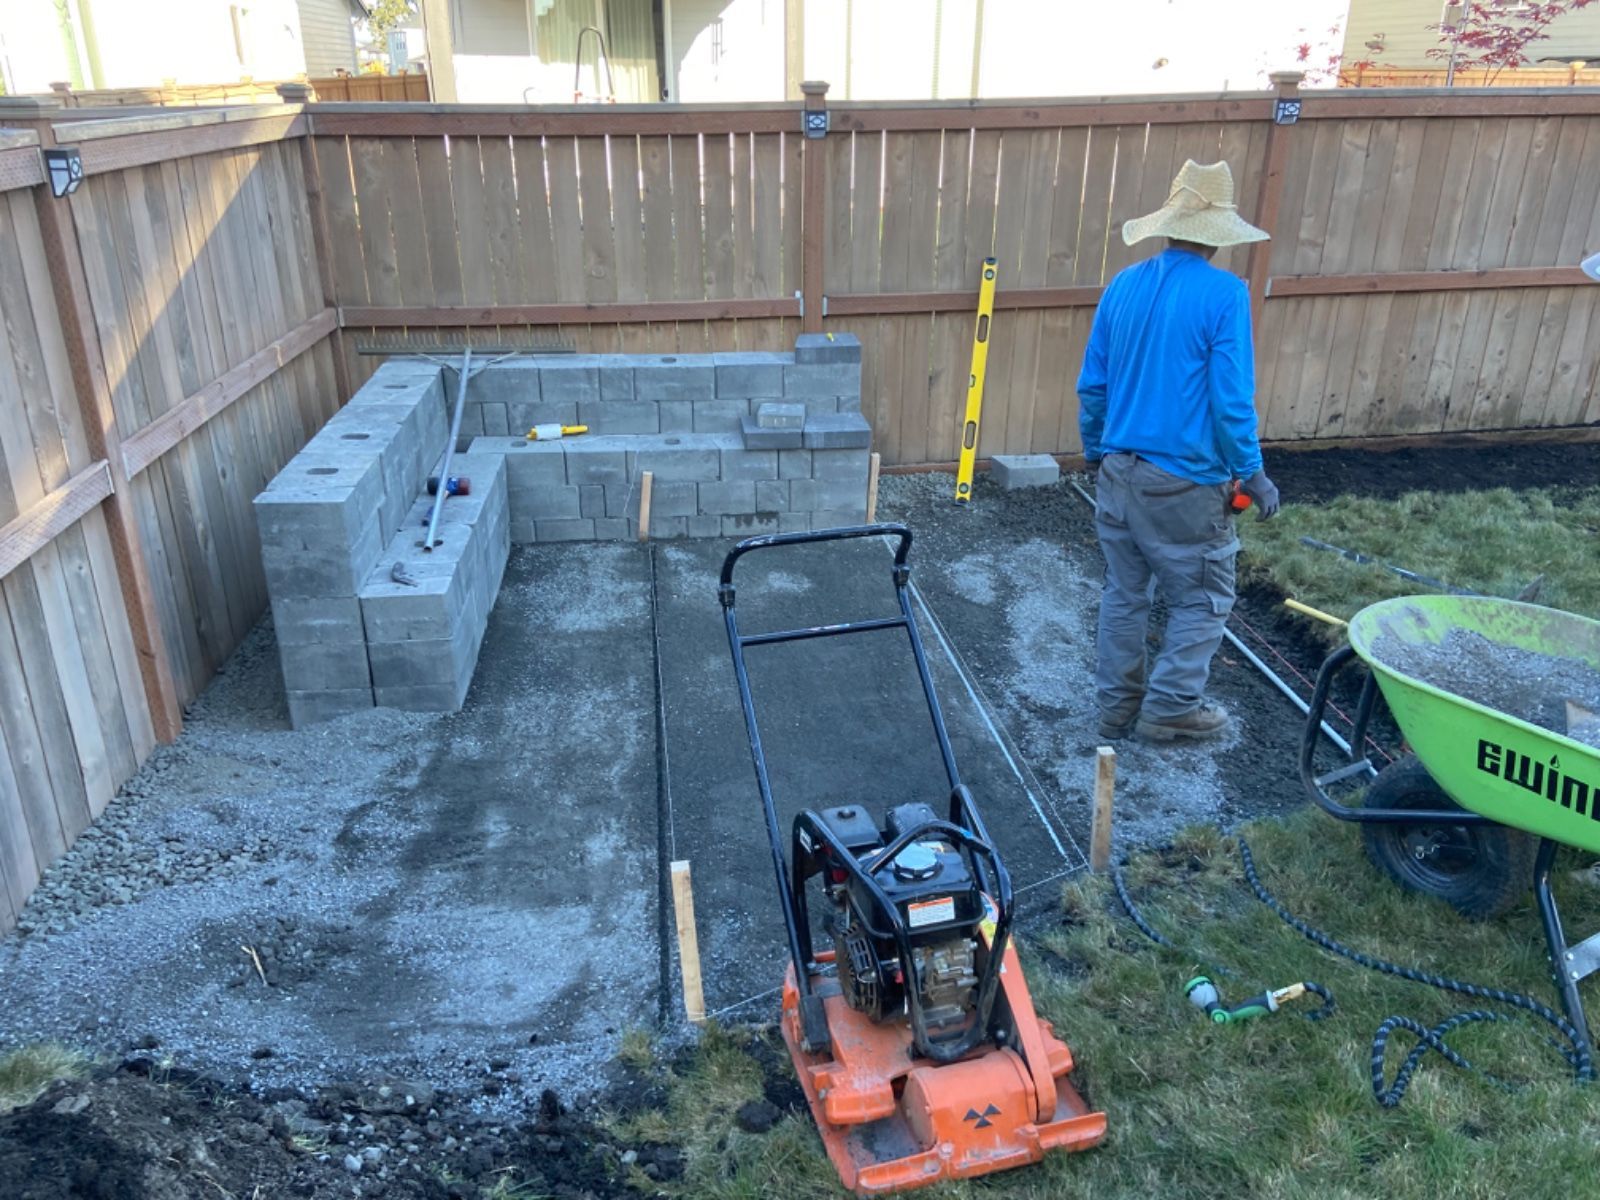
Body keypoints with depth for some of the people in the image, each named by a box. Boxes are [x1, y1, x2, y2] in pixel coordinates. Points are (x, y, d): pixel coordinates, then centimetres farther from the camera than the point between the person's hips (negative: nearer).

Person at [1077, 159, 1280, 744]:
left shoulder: (1122, 285, 3)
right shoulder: (1224, 293, -13)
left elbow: (1092, 385, 8)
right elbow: (1231, 399, -14)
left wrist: (1096, 452, 21)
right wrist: (1251, 473, -2)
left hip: (1119, 471, 6)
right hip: (1185, 482, -6)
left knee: (1124, 594, 16)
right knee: (1202, 599, 12)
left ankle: (1117, 706, 24)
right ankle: (1170, 708, 17)